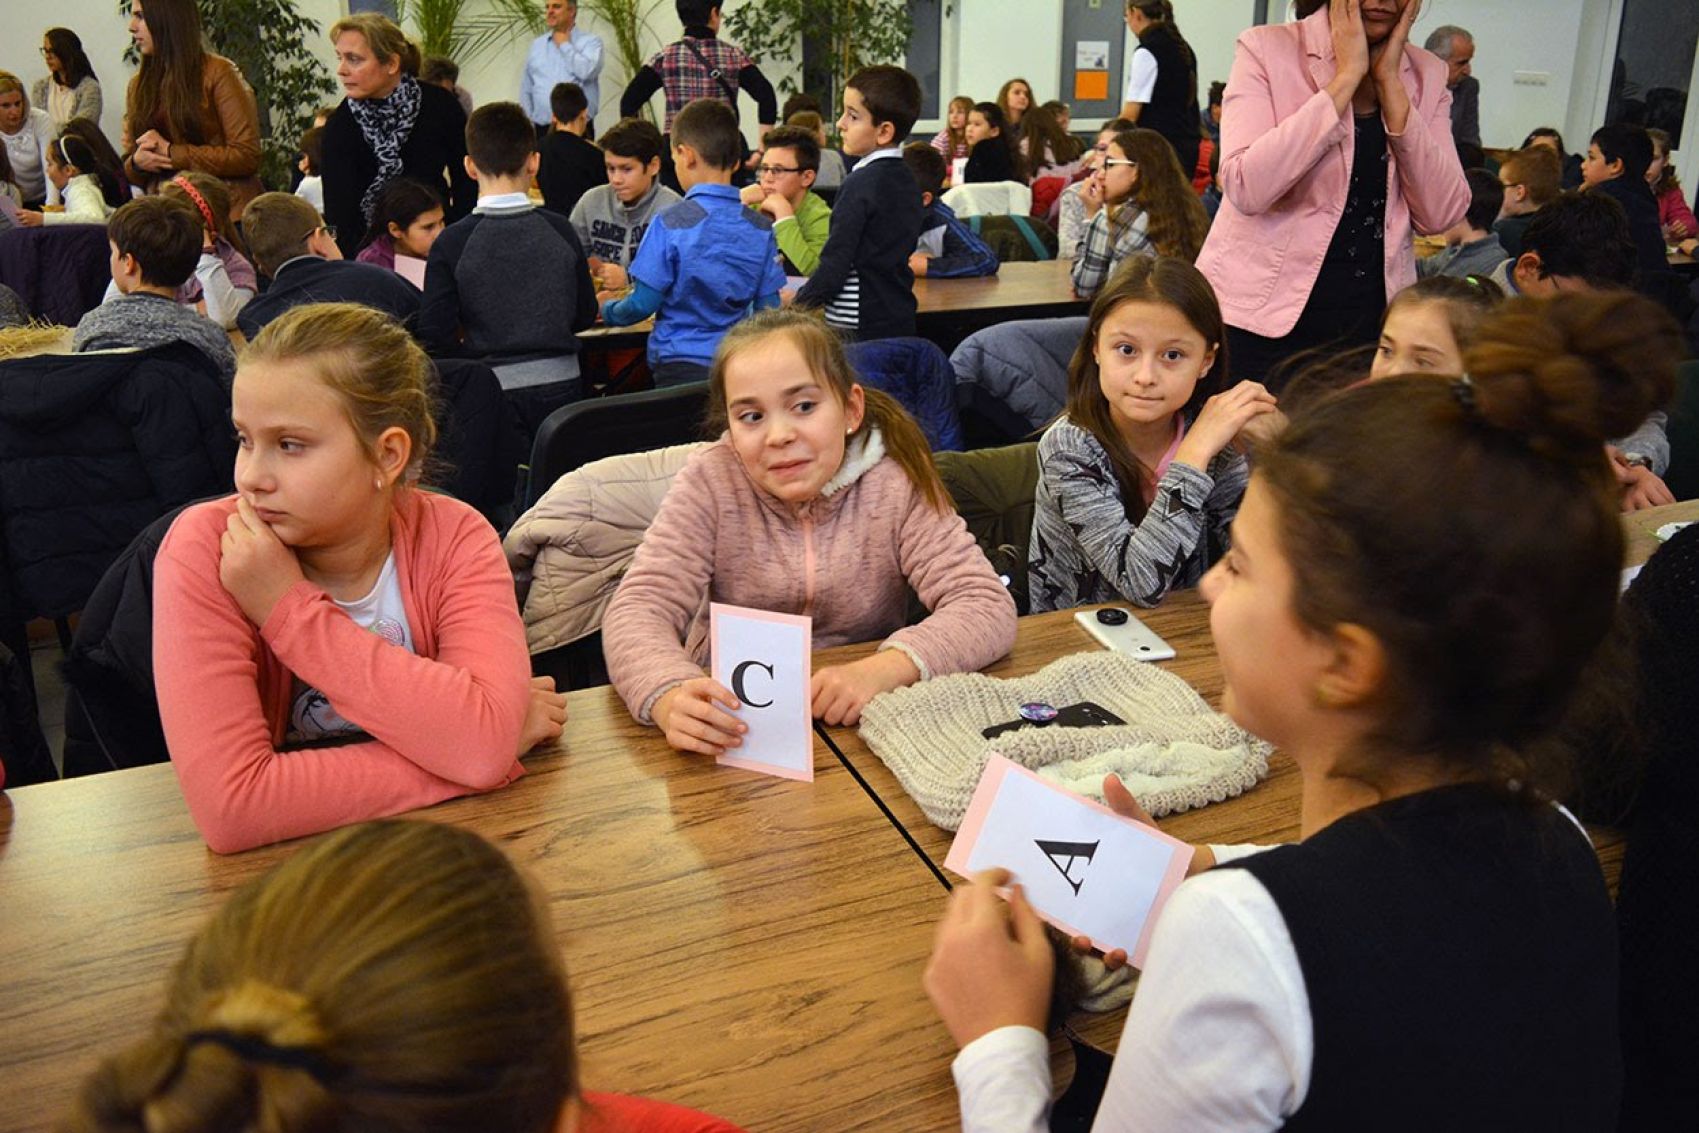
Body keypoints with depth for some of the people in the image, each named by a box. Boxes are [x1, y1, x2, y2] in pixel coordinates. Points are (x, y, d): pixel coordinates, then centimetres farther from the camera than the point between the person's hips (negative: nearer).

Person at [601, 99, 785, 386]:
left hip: (680, 365, -4)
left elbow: (643, 304, -9)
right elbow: (768, 308, 4)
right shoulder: (761, 227, 1)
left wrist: (606, 310, 11)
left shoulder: (671, 223, -11)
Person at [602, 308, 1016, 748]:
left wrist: (882, 670, -35)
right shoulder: (710, 484, -9)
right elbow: (638, 608, -16)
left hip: (862, 719, 0)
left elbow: (989, 608, -16)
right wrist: (671, 697, -38)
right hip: (729, 711, 0)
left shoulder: (895, 482, -11)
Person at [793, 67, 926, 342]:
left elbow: (835, 264, -16)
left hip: (860, 329, -9)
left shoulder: (861, 184, -14)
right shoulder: (906, 180, 11)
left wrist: (799, 303, -2)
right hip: (900, 321, 9)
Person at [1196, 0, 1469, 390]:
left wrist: (1390, 83, -9)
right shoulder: (1266, 48, -6)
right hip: (1258, 319, -3)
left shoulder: (1426, 75, 6)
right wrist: (1347, 76, -16)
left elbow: (1441, 214, -6)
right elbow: (1246, 189, -21)